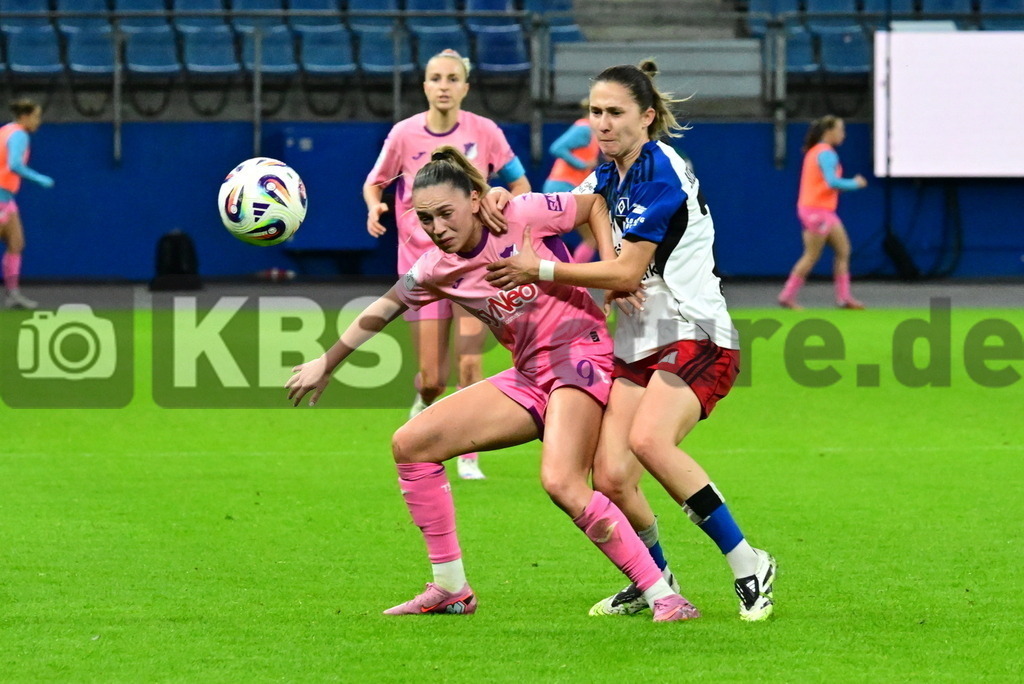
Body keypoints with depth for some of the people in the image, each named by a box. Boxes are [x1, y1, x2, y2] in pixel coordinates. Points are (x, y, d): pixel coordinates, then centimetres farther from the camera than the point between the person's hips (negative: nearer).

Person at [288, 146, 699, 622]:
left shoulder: (524, 216, -13)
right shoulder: (436, 270, 2)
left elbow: (596, 204, 0)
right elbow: (383, 309, 17)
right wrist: (327, 363, 22)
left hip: (581, 354, -7)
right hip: (528, 377, 7)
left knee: (561, 482, -29)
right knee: (411, 444, 2)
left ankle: (662, 595, -23)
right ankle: (451, 590, 8)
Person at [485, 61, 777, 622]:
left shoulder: (659, 171, -14)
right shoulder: (610, 174, 12)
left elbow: (627, 272, -16)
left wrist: (541, 270, -14)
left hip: (695, 334, -8)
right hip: (638, 343, 8)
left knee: (649, 440, -33)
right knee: (610, 478, -9)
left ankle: (748, 567, -24)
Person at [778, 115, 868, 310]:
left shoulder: (815, 151, 14)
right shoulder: (826, 154, -16)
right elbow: (832, 182, -27)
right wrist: (855, 184, -14)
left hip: (825, 212, 10)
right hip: (817, 211, -10)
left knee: (843, 250, 9)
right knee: (812, 256, -3)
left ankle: (844, 297, 8)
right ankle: (787, 296, 4)